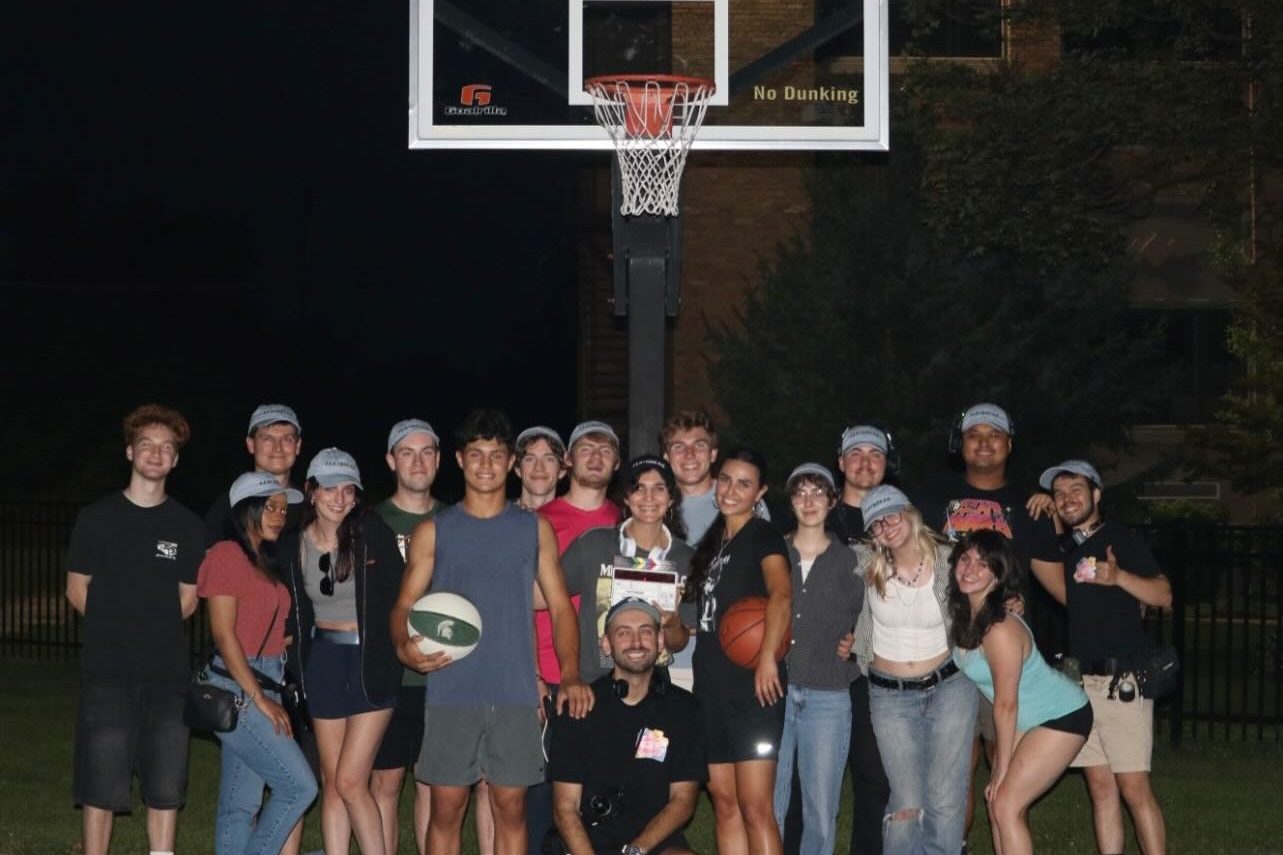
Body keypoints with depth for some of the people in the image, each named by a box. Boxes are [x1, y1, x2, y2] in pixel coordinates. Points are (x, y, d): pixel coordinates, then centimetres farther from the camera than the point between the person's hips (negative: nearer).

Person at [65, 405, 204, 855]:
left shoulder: (187, 526, 7)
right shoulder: (97, 517, 3)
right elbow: (77, 590, 8)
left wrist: (154, 632, 6)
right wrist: (118, 631, 7)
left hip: (168, 673, 2)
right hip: (107, 671, -2)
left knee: (166, 786, 4)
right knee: (101, 785, -2)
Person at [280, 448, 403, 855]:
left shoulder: (373, 534, -11)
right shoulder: (293, 545, 0)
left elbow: (398, 596, -7)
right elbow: (293, 615, 12)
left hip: (372, 662, -4)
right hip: (324, 663, 4)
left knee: (351, 782, -10)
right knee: (331, 783, 7)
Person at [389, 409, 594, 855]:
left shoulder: (535, 529, 10)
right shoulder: (433, 531, 7)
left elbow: (560, 605, 8)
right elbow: (404, 605, 7)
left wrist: (570, 674, -6)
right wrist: (405, 647, -16)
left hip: (515, 695, 1)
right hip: (451, 693, -1)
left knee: (511, 806, 3)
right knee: (447, 807, 1)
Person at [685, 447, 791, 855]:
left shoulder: (763, 536, -4)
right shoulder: (713, 540, 18)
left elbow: (781, 594, -21)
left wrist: (767, 660, -29)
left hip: (752, 684, -7)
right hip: (712, 684, 7)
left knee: (755, 807, -10)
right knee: (724, 802, 7)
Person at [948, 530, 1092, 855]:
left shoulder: (1001, 630, -28)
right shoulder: (964, 616, -6)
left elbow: (1006, 704, -20)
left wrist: (1002, 768, -12)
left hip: (1063, 717, -8)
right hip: (1030, 717, 8)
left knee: (1006, 806, -10)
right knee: (998, 801, 7)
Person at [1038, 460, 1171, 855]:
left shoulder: (1122, 539, -4)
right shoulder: (1066, 547, 14)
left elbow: (1163, 596, -11)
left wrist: (1119, 576, -28)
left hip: (1121, 680, -6)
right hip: (1080, 681, 6)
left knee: (1134, 789, -9)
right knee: (1100, 787, 6)